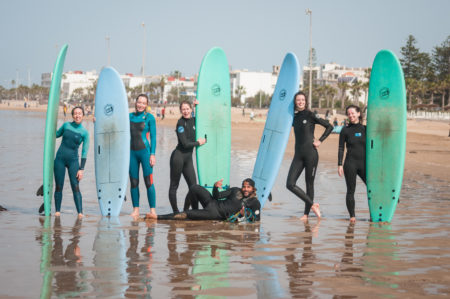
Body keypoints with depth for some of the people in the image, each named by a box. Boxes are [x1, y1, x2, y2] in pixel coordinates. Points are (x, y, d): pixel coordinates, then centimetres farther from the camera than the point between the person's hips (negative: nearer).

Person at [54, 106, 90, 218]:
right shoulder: (66, 125, 6)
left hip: (73, 160, -2)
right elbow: (56, 134, 25)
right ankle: (57, 211, 10)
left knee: (75, 187, -10)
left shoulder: (84, 132, -1)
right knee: (58, 187, 2)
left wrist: (81, 169, -9)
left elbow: (84, 152, -3)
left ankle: (80, 212, -13)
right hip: (60, 158, 2)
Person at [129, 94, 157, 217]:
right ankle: (136, 209, 11)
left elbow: (153, 137, -2)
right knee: (133, 182, 4)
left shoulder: (149, 117, -1)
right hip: (132, 152, 4)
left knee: (148, 182, -7)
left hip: (145, 151, -4)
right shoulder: (130, 116, 10)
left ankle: (152, 210, -2)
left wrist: (152, 154, -8)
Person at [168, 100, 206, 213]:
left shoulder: (193, 120, 8)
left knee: (193, 186, 2)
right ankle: (175, 212, 8)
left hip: (188, 157, 7)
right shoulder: (180, 123, -12)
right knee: (174, 185, 3)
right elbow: (185, 143, -16)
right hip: (178, 156, -7)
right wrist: (198, 143, -2)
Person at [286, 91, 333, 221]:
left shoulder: (310, 115, -3)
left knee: (309, 184, 2)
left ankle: (306, 213, 11)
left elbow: (329, 127, 0)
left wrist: (320, 141, -4)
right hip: (298, 155, 5)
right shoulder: (294, 117, 12)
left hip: (310, 153, -5)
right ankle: (312, 205, 6)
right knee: (290, 184, -6)